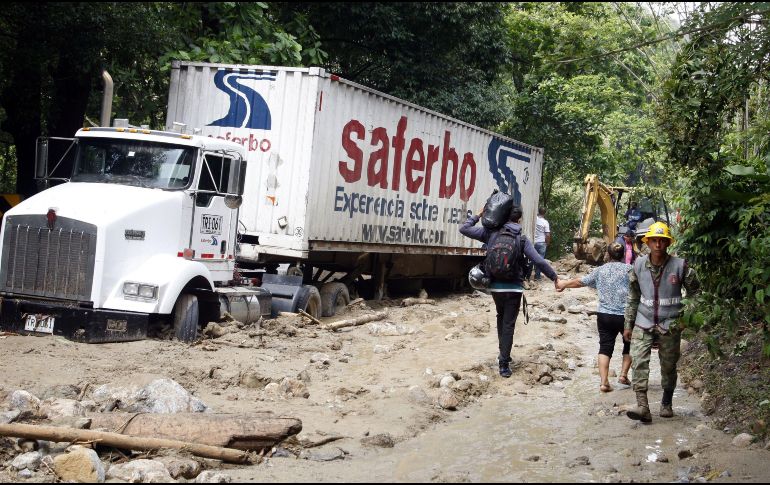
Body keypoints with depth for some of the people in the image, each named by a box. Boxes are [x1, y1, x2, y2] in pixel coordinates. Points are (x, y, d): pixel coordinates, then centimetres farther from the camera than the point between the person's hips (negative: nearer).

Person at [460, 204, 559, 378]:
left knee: (501, 318, 26)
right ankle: (504, 364, -3)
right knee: (509, 324, 2)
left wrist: (478, 215, 14)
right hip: (514, 287, -2)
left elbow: (464, 228, 1)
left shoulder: (491, 232, -1)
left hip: (495, 286, 2)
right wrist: (555, 277, 1)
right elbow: (539, 261, -9)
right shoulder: (521, 238, -4)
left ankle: (502, 353, 32)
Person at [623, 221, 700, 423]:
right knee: (639, 362, -16)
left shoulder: (679, 266, -8)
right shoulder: (639, 265, -1)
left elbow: (694, 292, 6)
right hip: (643, 324, 1)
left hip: (670, 325, -1)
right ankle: (642, 406, -21)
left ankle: (666, 403, 30)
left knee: (669, 366, 10)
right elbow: (633, 298, 9)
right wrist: (628, 325, 10)